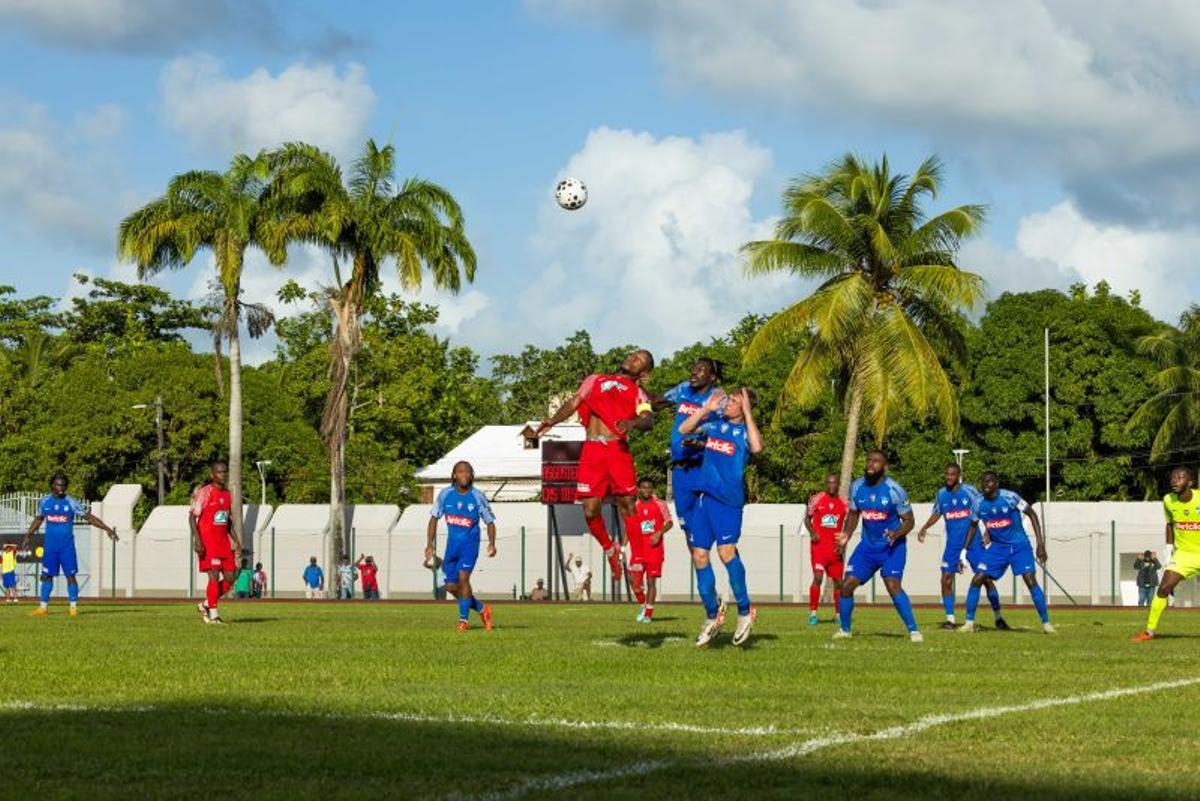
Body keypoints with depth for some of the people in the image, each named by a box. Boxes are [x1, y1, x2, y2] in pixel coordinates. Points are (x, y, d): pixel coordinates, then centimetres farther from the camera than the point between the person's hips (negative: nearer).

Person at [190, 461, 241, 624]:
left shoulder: (227, 495, 13)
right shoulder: (203, 493, -8)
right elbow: (192, 517, -10)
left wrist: (235, 540, 13)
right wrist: (197, 540, -19)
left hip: (223, 541, 7)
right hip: (207, 542, -7)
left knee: (230, 577, 3)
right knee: (214, 576, -12)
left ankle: (205, 605, 19)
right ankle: (213, 615, -5)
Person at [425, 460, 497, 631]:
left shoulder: (478, 497, -7)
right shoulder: (445, 495, -1)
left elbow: (490, 522, 2)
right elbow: (434, 518, 8)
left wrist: (492, 543, -14)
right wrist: (429, 544, 2)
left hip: (470, 543, -4)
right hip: (452, 544, 4)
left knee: (463, 577, -21)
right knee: (451, 586, 4)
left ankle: (464, 619, -12)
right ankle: (481, 608, 25)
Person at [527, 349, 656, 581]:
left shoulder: (637, 393, 16)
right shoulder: (595, 381, 24)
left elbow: (648, 419, -3)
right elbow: (573, 404, 18)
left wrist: (632, 423, -26)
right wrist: (549, 422, 1)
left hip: (618, 449, -2)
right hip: (592, 451, 2)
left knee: (627, 505, -6)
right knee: (590, 510, -4)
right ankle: (610, 550, 20)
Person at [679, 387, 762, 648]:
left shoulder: (745, 430, -2)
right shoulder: (715, 422, 12)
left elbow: (756, 447, -23)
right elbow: (684, 429, 11)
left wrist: (747, 412, -18)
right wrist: (706, 408, 2)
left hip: (728, 499, -6)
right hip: (705, 495, 6)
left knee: (726, 550, -19)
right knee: (699, 555, 5)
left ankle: (745, 611, -6)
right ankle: (712, 617, 17)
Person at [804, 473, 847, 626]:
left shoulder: (843, 504, 7)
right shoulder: (816, 499, 0)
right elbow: (807, 518, 6)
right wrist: (812, 532, -13)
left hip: (835, 548, 3)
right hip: (819, 545, -3)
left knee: (838, 580, 7)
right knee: (818, 577, -16)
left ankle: (838, 613, 21)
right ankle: (813, 612, -9)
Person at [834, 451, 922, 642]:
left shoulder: (894, 490, -16)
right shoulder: (857, 487, -1)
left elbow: (909, 520, -9)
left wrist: (896, 534, -28)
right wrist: (846, 534, -3)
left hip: (892, 546, -5)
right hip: (868, 545, 5)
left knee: (893, 585, -24)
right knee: (847, 585, -1)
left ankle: (913, 630, -15)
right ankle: (844, 629, 20)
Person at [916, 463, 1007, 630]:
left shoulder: (969, 491, -7)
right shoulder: (941, 494, 5)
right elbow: (937, 514, 20)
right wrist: (924, 528, 8)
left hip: (973, 543, -3)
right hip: (952, 546, 3)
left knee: (986, 579, -4)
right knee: (946, 580, -5)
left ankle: (998, 617, 7)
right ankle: (950, 619, 4)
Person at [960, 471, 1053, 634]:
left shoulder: (1010, 497, -18)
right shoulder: (978, 504, -6)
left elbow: (1032, 514, -10)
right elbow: (973, 526, 13)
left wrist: (1040, 543, -15)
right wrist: (965, 550, 9)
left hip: (1019, 545, -4)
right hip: (997, 547, 4)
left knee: (1031, 581, -17)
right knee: (976, 580, -6)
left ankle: (1046, 623, -7)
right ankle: (969, 622, 4)